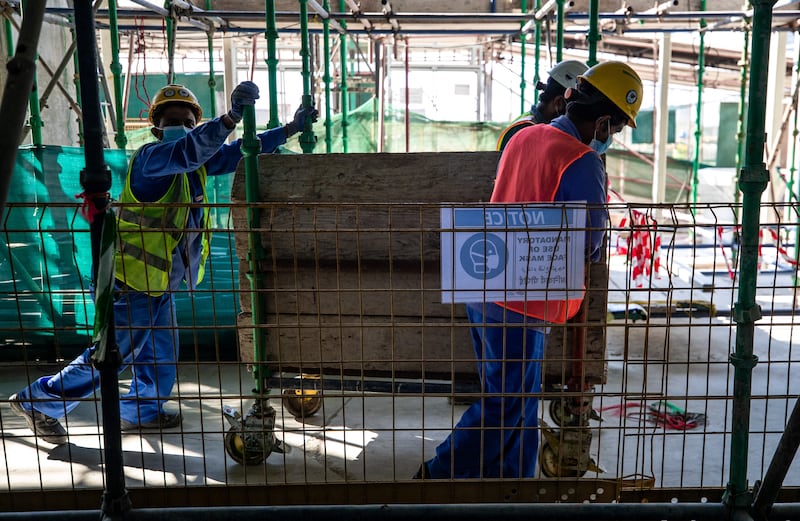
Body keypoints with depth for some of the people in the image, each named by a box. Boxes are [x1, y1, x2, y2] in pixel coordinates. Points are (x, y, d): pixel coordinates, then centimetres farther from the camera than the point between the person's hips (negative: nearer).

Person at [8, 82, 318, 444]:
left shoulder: (197, 164, 5)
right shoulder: (150, 157, -19)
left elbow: (241, 151, 8)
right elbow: (187, 151, -41)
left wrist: (291, 128, 3)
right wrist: (232, 117, -52)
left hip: (160, 284, 9)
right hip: (132, 282, -9)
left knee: (161, 355, 19)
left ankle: (140, 410, 40)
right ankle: (37, 401, 18)